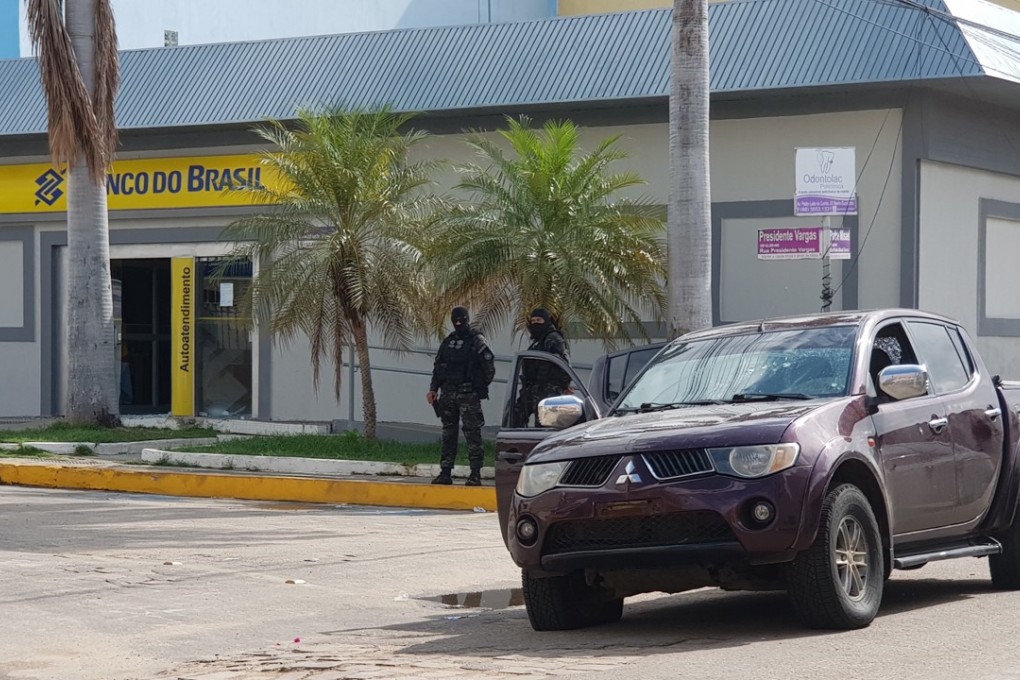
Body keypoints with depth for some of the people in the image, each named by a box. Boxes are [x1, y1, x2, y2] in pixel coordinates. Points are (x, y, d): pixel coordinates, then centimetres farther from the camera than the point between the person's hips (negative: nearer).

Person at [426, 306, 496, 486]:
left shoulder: (477, 340, -2)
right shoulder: (448, 342, 16)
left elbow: (489, 366, -6)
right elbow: (438, 367, 20)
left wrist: (481, 387, -5)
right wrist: (433, 388, 11)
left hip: (468, 395, -6)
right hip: (448, 393, 6)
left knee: (472, 433, -8)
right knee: (448, 434, 8)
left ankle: (475, 474, -9)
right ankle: (445, 472, 12)